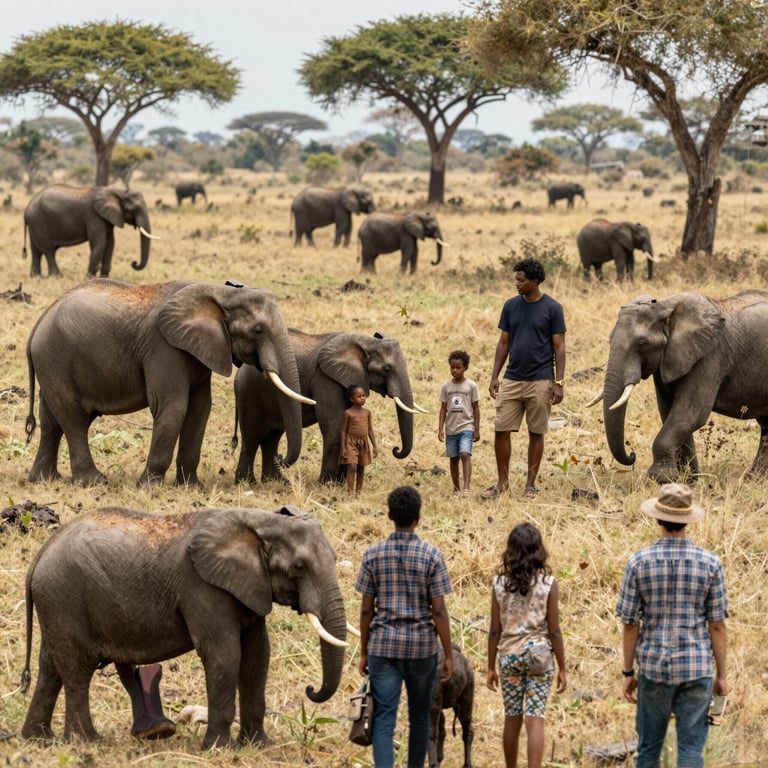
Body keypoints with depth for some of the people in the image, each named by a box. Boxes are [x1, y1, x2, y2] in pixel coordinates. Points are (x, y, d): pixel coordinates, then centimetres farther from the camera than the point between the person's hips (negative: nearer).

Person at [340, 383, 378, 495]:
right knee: (352, 467, -16)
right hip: (351, 443, -5)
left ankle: (358, 492, 17)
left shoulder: (367, 412, 5)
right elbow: (343, 430, -5)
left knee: (361, 469, 8)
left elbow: (370, 430, 10)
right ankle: (350, 492, -19)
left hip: (364, 444, 5)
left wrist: (375, 446, 6)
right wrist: (343, 448, -9)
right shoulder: (348, 413, -7)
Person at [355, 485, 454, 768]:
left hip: (383, 646, 0)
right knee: (419, 716, 17)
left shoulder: (373, 554, -2)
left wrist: (364, 652, 10)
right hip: (422, 647, 0)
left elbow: (366, 609, 1)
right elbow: (439, 611, -7)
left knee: (384, 720, -2)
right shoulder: (432, 556, -6)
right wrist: (449, 655, 0)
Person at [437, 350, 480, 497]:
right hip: (451, 428, 3)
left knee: (465, 454, -20)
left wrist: (476, 429, 0)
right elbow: (443, 409, 7)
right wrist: (440, 429, 0)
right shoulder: (446, 386, 5)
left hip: (466, 427, -3)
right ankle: (456, 489, 19)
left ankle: (466, 488, -27)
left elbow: (476, 408, 3)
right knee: (453, 458, 9)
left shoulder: (471, 386, -1)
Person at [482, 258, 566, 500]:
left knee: (536, 433, 4)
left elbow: (559, 347, -5)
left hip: (540, 382, -4)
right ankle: (502, 481, 11)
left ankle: (531, 483, 12)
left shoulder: (552, 308, -5)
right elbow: (503, 343, 11)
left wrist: (559, 382, -11)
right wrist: (494, 376, 5)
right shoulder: (510, 306, 6)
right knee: (501, 430, 0)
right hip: (511, 380, 4)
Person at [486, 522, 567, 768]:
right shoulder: (547, 583, -7)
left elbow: (495, 631, 0)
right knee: (535, 720, -4)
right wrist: (562, 669, 2)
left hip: (509, 655, 2)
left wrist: (491, 667, 9)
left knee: (512, 719, 13)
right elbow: (554, 631, -6)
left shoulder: (500, 582, -1)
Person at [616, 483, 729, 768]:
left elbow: (630, 624, -2)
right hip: (696, 669, -1)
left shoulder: (639, 562, -5)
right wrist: (722, 675, 6)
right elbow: (717, 625, -3)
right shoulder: (710, 563, -5)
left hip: (653, 669, 1)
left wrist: (628, 672, 7)